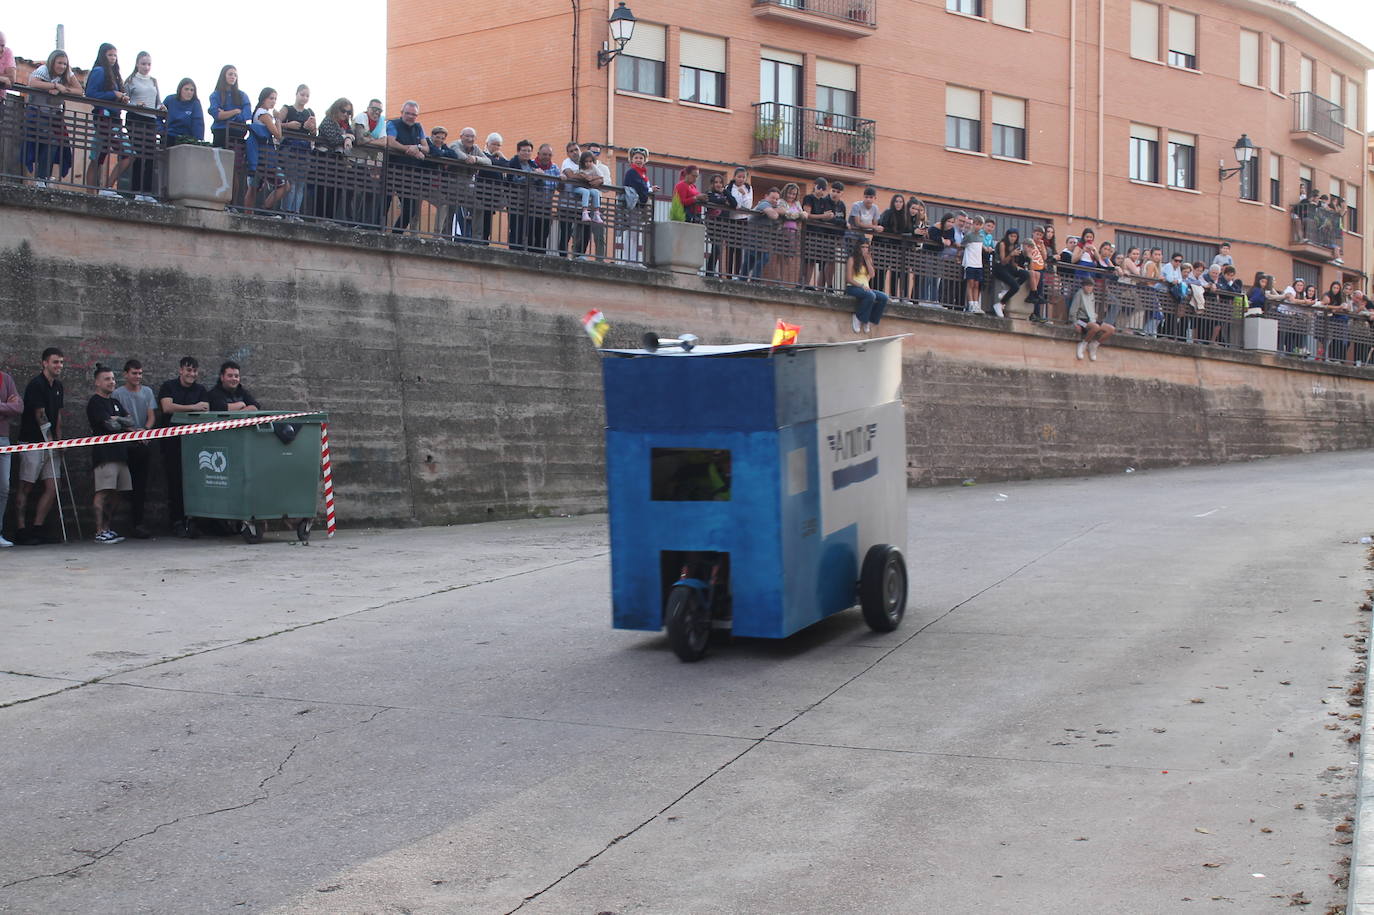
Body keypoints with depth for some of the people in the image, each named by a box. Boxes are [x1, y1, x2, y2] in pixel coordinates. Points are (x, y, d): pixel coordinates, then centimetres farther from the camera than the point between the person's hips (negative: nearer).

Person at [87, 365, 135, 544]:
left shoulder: (115, 403, 24)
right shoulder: (95, 403, -2)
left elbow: (130, 421, 15)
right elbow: (111, 424, -12)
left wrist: (116, 420, -2)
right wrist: (123, 422, 5)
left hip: (119, 453, 8)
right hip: (104, 454, -8)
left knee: (112, 493, 7)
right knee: (103, 493, -13)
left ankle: (109, 529, 11)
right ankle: (100, 532, -14)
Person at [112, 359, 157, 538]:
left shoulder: (147, 391, 13)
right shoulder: (118, 394, 0)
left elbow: (151, 416, 8)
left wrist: (145, 431, -12)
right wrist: (134, 431, -20)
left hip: (145, 444, 4)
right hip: (127, 445, -4)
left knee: (142, 485, 5)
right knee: (132, 486, -5)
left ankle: (137, 523, 10)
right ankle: (135, 525, -3)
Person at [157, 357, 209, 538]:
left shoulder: (201, 390, 15)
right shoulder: (168, 386, 6)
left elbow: (205, 410, 1)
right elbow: (167, 407, -10)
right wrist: (193, 407, -12)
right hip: (172, 440, -2)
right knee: (175, 481, -2)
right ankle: (177, 522, 1)